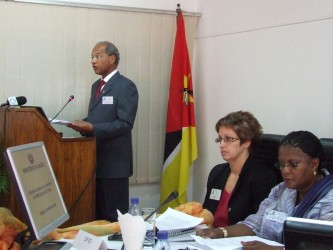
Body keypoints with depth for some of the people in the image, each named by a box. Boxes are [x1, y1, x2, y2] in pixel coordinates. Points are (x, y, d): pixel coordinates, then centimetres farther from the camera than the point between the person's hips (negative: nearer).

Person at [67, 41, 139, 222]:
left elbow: (125, 124, -18)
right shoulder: (96, 86, 17)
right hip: (96, 159, 8)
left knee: (114, 216, -1)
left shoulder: (125, 86, -10)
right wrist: (84, 125, 0)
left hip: (114, 161, -8)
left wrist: (92, 128, -24)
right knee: (98, 215, 13)